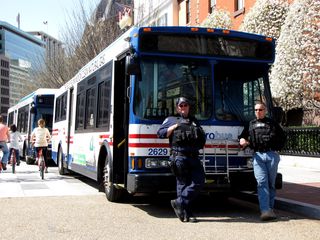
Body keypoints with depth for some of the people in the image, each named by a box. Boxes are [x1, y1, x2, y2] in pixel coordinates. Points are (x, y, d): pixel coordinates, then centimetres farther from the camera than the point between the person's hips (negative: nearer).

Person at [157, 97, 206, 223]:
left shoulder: (194, 121, 27)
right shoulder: (171, 120, 14)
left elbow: (203, 137, 31)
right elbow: (160, 133, 3)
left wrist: (199, 134, 8)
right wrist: (174, 126, -4)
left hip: (194, 156, 5)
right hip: (179, 156, -5)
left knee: (199, 181, -7)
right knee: (183, 183, -4)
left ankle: (179, 203, 0)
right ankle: (186, 213, 2)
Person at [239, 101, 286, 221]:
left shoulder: (272, 123, 16)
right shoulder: (250, 124, 19)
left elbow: (282, 136, 20)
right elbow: (242, 137, 22)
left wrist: (277, 147, 6)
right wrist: (243, 141, -1)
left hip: (272, 155, 0)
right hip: (258, 156, 0)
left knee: (271, 183, 4)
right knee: (262, 183, -12)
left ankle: (270, 208, 14)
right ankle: (265, 210, -19)